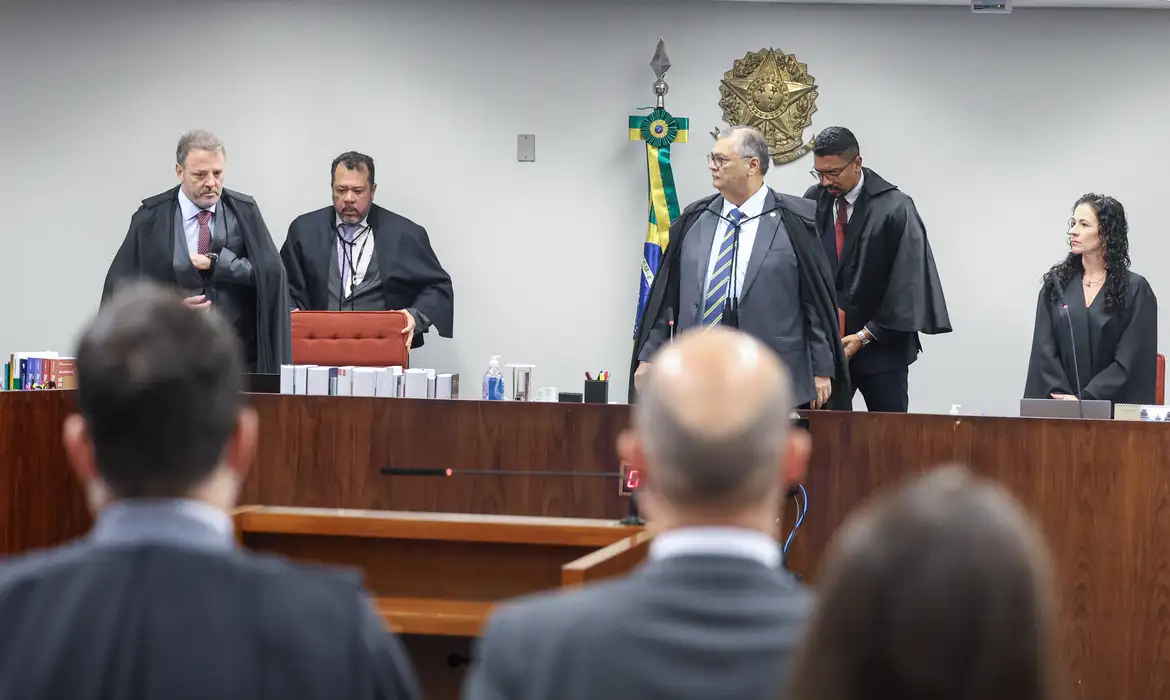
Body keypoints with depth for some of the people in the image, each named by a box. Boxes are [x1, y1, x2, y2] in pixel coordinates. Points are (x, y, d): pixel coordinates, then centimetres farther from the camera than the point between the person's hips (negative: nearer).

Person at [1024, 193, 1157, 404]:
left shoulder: (1135, 289, 1)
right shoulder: (1056, 283, 10)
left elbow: (1130, 361, -5)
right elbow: (1044, 349, 3)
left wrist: (1083, 399, -14)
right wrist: (1064, 398, -11)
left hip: (1113, 407, -2)